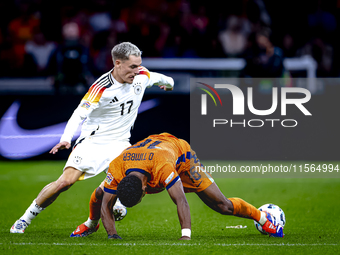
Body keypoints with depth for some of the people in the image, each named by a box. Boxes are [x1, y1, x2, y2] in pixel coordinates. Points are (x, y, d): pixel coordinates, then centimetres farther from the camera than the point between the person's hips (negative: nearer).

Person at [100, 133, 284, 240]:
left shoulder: (162, 166, -51)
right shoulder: (115, 168, -38)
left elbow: (181, 200, -52)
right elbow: (106, 205, -26)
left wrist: (186, 235, -59)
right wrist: (112, 234, -37)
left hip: (182, 157, -4)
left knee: (222, 206, -8)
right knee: (102, 193, 1)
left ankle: (262, 217, 17)